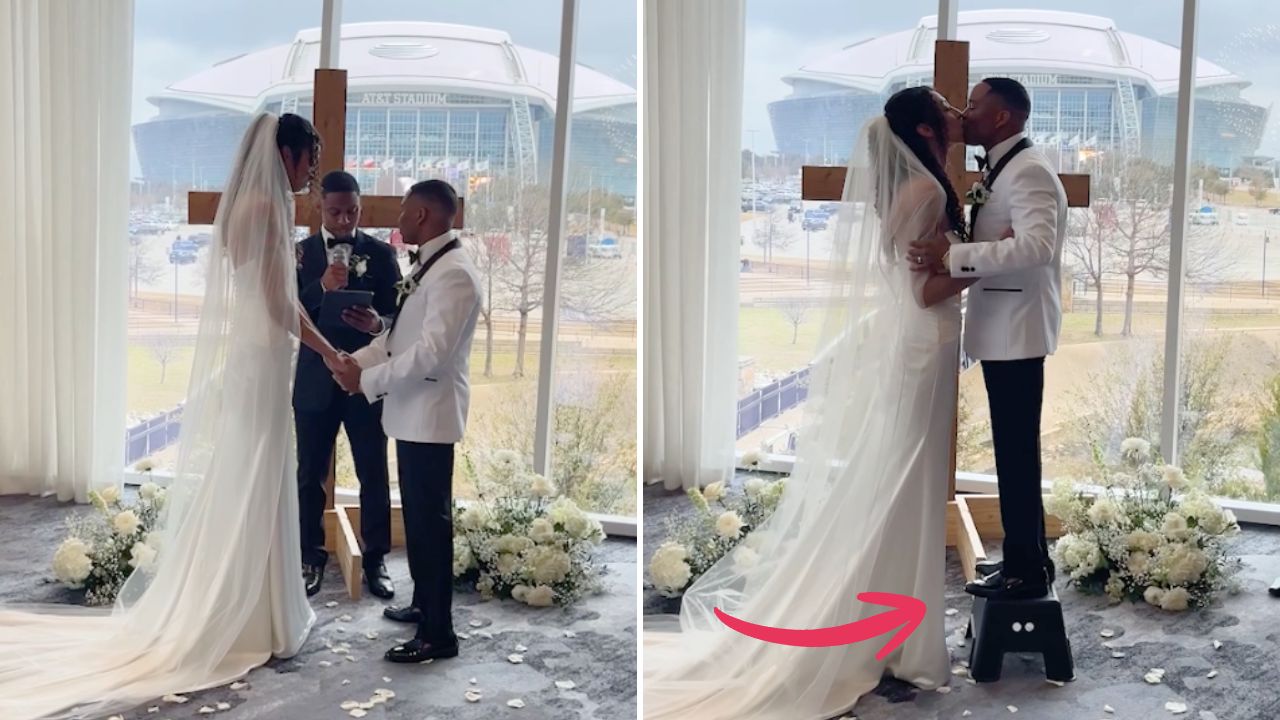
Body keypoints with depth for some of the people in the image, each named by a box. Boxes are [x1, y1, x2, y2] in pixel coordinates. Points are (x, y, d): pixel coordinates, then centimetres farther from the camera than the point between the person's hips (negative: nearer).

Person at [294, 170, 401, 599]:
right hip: (315, 380, 1)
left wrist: (381, 323, -23)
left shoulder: (382, 254, 2)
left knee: (374, 474, 5)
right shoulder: (300, 253, 3)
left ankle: (376, 558, 17)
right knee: (310, 474, 8)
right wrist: (321, 287, -21)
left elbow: (397, 313, 0)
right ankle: (311, 557, 22)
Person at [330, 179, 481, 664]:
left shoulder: (453, 274, -20)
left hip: (430, 414, -10)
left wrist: (367, 380, -19)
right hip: (410, 410, 10)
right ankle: (424, 604, 35)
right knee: (416, 516, 20)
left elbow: (430, 353, -26)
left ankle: (439, 634, 6)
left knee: (431, 520, -3)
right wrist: (358, 360, 6)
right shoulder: (425, 265, 12)